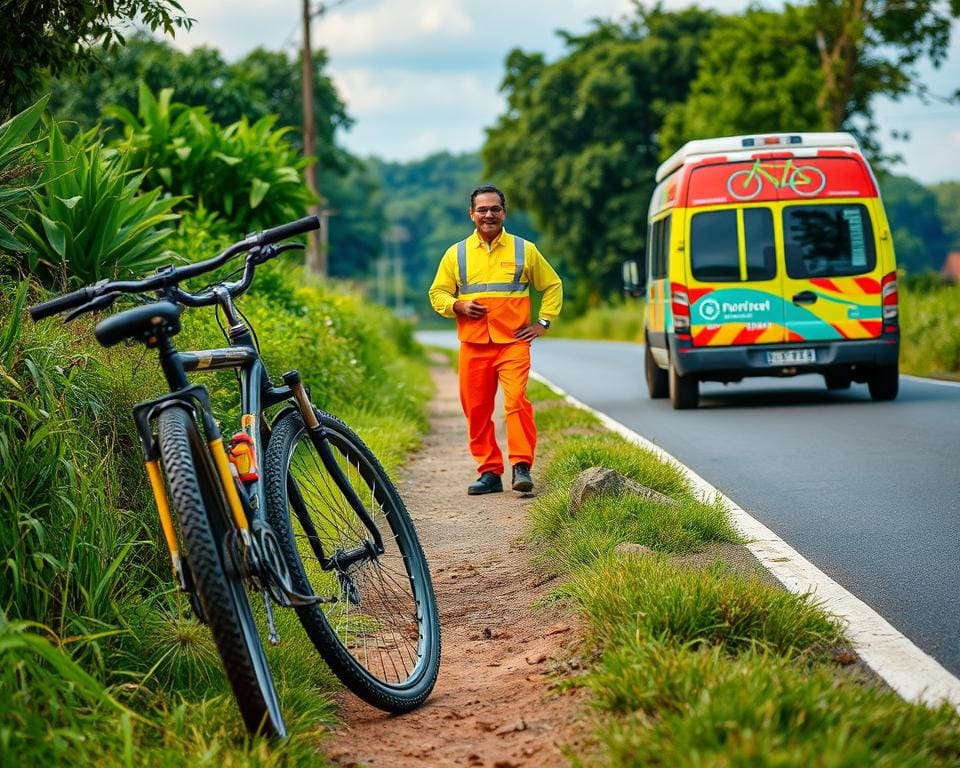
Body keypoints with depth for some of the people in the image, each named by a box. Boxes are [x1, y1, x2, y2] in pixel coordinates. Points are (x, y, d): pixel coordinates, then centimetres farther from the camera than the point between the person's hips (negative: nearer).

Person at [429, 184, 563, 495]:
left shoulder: (524, 250, 9)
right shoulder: (456, 253, 11)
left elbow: (553, 285, 18)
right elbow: (437, 293, 15)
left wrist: (543, 322, 6)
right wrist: (457, 306, -6)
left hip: (513, 343, -2)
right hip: (473, 345, 2)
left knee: (517, 401, -17)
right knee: (477, 410, 3)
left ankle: (521, 467, -15)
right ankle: (489, 472, 11)